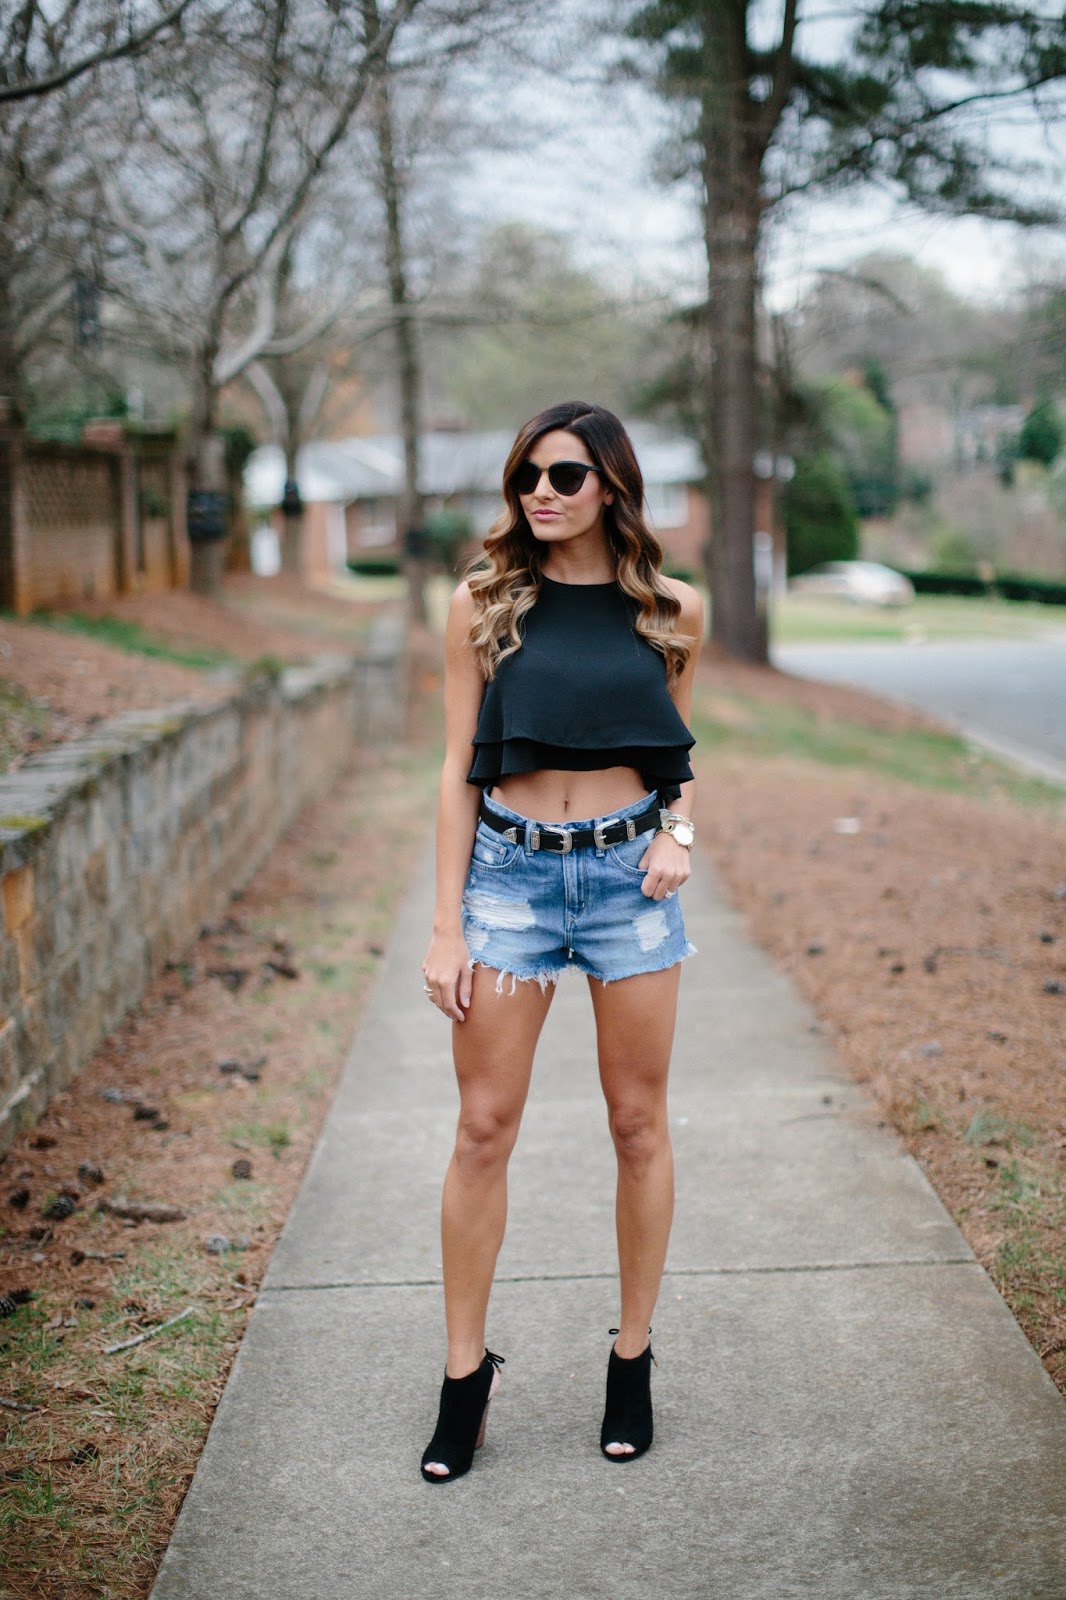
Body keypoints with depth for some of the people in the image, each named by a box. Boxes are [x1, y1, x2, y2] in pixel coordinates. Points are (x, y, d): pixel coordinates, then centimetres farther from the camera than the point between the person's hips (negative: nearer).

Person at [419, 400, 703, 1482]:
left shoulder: (672, 610, 3)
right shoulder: (483, 604, 0)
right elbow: (457, 768, 0)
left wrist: (678, 833, -5)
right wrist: (446, 927, -4)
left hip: (629, 870, 1)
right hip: (508, 866, -1)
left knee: (639, 1124, 8)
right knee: (484, 1128, 2)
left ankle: (633, 1356, 24)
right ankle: (465, 1371, 16)